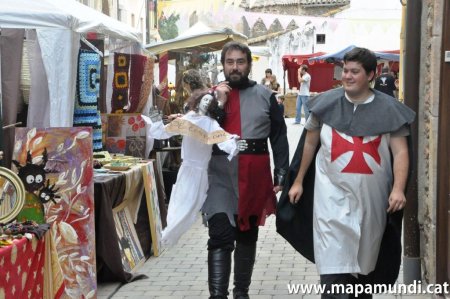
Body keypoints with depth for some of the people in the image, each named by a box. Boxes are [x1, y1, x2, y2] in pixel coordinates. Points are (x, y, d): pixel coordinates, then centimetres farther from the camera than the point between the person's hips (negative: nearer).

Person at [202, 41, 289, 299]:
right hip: (220, 175, -1)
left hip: (255, 176, 1)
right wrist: (219, 104, -11)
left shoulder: (265, 96, 3)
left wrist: (281, 175, -4)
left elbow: (279, 138, 2)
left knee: (248, 236, 14)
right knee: (220, 237, -12)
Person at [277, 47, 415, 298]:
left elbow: (401, 152, -5)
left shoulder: (388, 109, -1)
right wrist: (298, 181, 12)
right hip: (333, 196, -1)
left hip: (372, 198, 1)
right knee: (333, 263, -9)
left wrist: (398, 189, -19)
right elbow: (310, 143, 11)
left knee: (366, 261, 19)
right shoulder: (327, 103, 1)